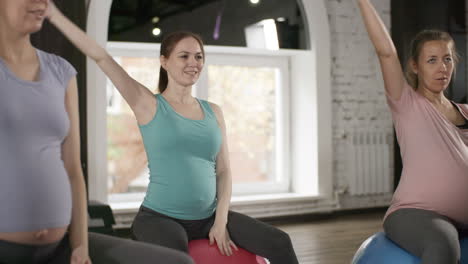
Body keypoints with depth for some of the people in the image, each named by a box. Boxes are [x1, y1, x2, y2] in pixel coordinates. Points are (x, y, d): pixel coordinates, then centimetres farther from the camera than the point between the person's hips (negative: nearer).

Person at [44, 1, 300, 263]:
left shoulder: (213, 112, 10)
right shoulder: (149, 105, -2)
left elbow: (223, 171, 8)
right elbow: (100, 56, -7)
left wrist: (221, 222, -5)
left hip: (208, 217, 5)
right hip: (160, 217, -4)